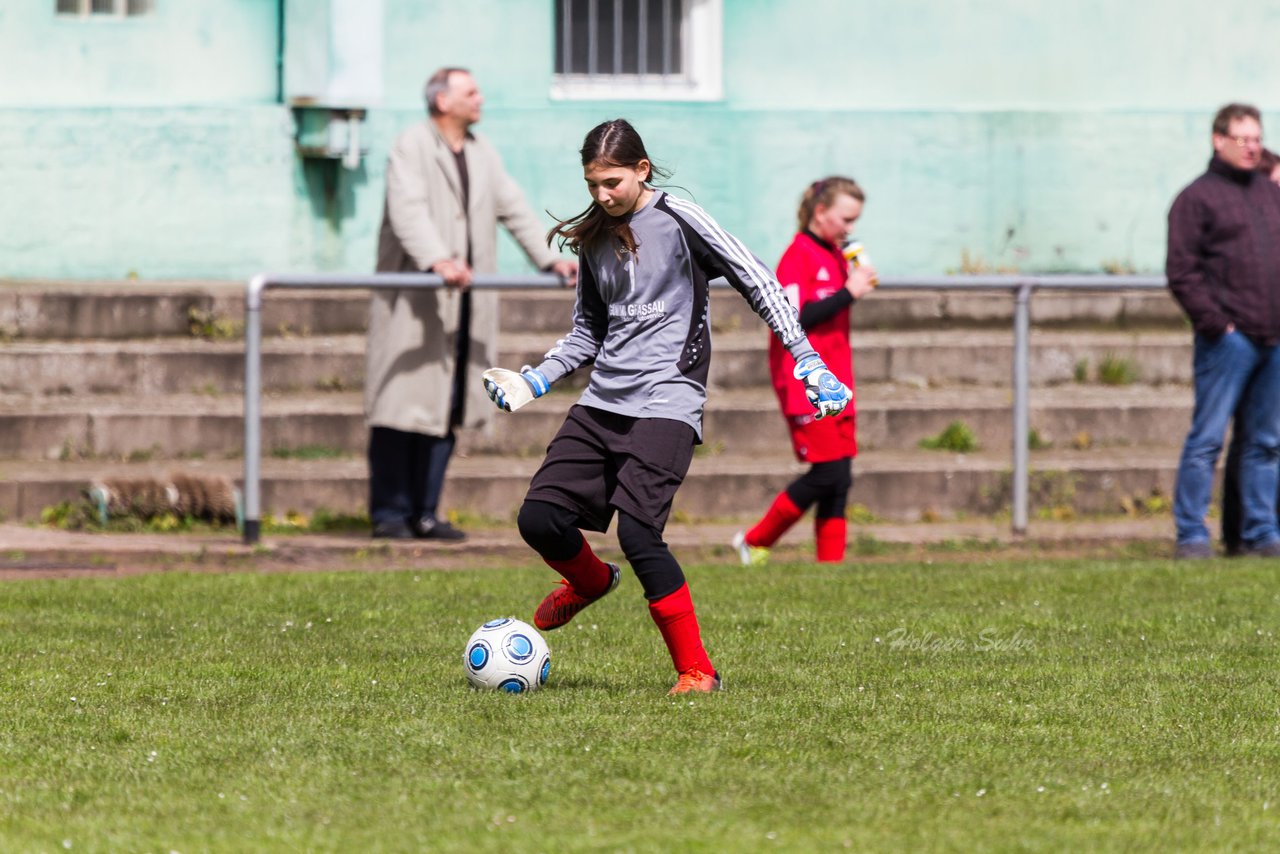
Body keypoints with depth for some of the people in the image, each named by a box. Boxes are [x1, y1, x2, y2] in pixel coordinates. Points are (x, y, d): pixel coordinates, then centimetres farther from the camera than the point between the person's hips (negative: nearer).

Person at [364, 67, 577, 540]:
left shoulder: (482, 154, 18)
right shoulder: (410, 148, -7)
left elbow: (513, 208, 19)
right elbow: (409, 212, -20)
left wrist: (550, 258, 7)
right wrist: (439, 261, -34)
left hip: (462, 302, 7)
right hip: (413, 299, -7)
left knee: (447, 410, 5)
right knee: (402, 406, -6)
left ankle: (424, 513, 9)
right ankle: (390, 513, -2)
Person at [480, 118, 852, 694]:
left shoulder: (678, 221, -5)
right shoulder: (594, 239, 14)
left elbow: (757, 283, -6)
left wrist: (809, 363, -12)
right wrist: (534, 381, 12)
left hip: (665, 403, -6)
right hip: (602, 402, 6)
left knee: (637, 532, -21)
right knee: (539, 517, -4)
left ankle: (697, 671, -10)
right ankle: (590, 582, 31)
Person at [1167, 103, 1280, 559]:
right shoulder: (1197, 197, -1)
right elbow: (1182, 272, -7)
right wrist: (1216, 325, -13)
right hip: (1228, 340, -6)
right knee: (1207, 438, -6)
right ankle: (1191, 534, -3)